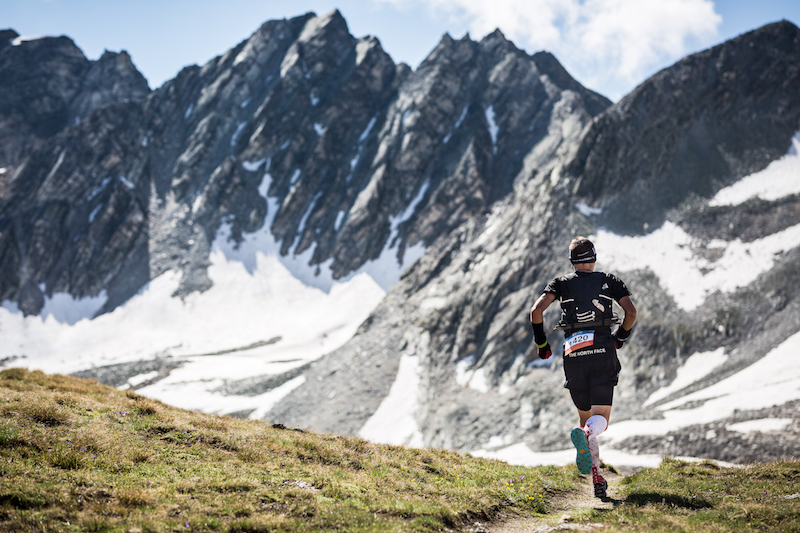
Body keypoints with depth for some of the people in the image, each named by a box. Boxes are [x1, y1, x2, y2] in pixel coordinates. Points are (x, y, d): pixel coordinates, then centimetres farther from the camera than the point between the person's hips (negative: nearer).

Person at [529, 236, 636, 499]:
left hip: (574, 356, 1)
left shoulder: (562, 283, 11)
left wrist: (540, 342, 9)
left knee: (585, 417, 14)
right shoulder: (609, 280, 11)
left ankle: (597, 480, 8)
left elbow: (536, 310, -4)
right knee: (601, 418, -4)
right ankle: (585, 435, -42)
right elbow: (631, 312, -1)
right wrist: (621, 337, 17)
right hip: (603, 353, -1)